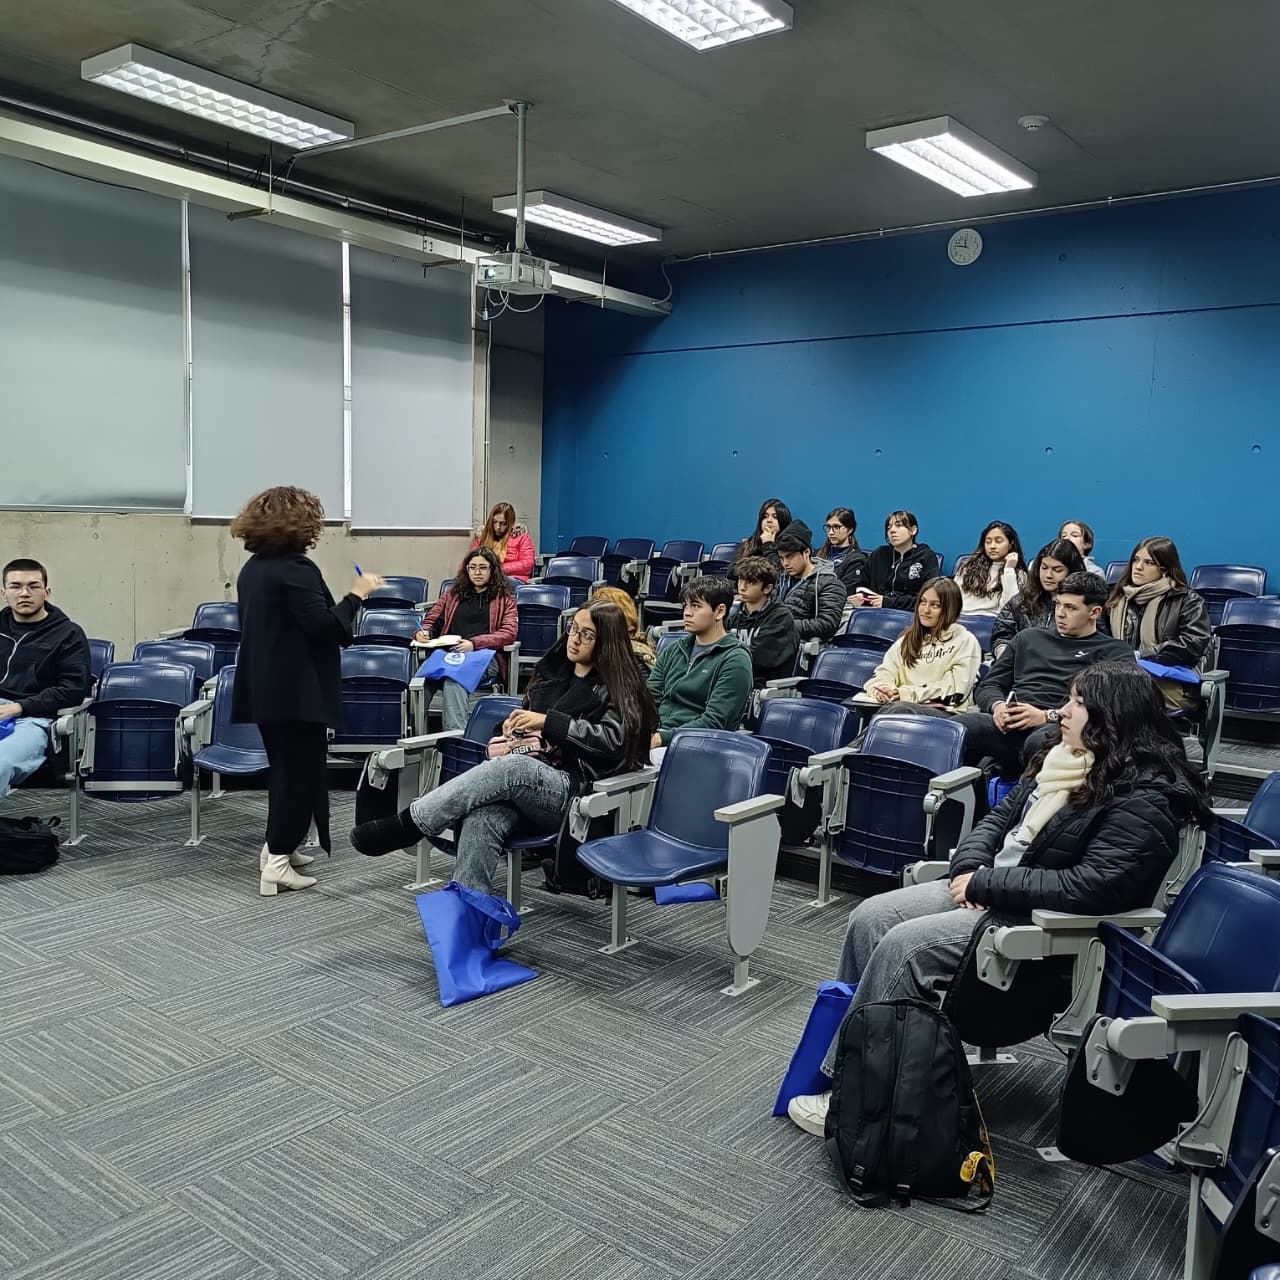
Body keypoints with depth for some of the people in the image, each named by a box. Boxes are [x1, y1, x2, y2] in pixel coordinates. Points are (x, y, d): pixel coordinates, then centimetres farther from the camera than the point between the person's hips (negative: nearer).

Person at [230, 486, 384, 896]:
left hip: (265, 687, 9)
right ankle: (277, 862, 1)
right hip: (296, 690, -9)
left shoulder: (252, 567, 12)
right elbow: (324, 626, -21)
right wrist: (357, 594, -11)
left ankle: (276, 846, 28)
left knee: (284, 769, 20)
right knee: (302, 772, -1)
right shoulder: (295, 568, -17)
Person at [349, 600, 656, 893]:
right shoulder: (552, 671, 20)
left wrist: (548, 722, -13)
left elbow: (614, 739, -13)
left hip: (573, 791, -5)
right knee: (481, 821, -31)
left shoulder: (617, 688, 3)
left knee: (511, 767, -36)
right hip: (527, 780, 5)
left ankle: (407, 824, -29)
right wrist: (514, 725, 8)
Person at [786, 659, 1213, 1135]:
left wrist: (986, 884, -21)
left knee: (902, 946, -22)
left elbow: (1088, 887, -27)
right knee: (868, 918, -6)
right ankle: (839, 1041, 2)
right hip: (987, 888, 9)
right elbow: (1001, 816, 15)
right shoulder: (1064, 757, 8)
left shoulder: (1144, 801, -18)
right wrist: (970, 866, -5)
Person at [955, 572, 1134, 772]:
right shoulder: (1029, 637, 30)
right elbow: (988, 685, 26)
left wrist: (1047, 716, -12)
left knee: (1039, 742, -42)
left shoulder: (1116, 652, 17)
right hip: (1008, 723, 3)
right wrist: (997, 705, 1)